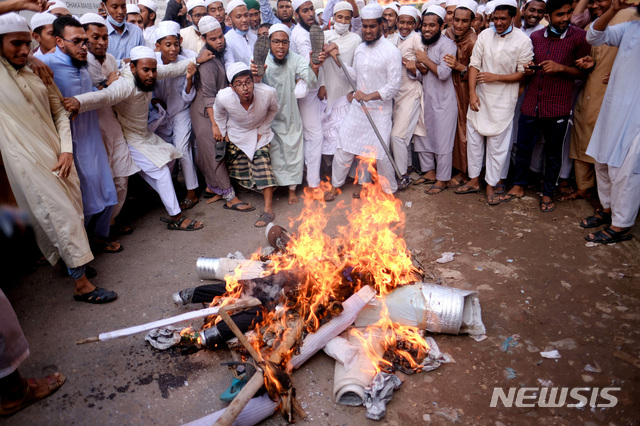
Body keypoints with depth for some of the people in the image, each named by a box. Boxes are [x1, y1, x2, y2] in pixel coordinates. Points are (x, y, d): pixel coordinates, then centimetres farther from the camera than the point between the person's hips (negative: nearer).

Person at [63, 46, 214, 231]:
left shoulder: (146, 75, -8)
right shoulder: (125, 84, -33)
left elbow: (171, 69, 7)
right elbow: (105, 95, -51)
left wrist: (196, 60, 12)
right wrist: (78, 102, -70)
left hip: (144, 133, 9)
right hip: (130, 139, -9)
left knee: (169, 155, 13)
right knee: (160, 170, -12)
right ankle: (176, 218, -5)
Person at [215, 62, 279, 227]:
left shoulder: (268, 93, -33)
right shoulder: (223, 97, -31)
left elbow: (273, 110, -6)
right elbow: (219, 113, -3)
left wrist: (262, 130, -6)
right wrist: (223, 133, 3)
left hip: (259, 133, -1)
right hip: (236, 134, 2)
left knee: (262, 161, -16)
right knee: (237, 166, 8)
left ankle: (268, 210, -12)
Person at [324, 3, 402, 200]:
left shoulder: (391, 52, -10)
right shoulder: (360, 49, 9)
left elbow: (394, 85, -14)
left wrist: (369, 96, -25)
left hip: (380, 109, -5)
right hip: (357, 107, 5)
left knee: (380, 153, -4)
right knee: (344, 147, 7)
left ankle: (391, 189, 19)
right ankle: (335, 185, 24)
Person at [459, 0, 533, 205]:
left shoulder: (523, 40, -8)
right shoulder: (484, 35, 0)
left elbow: (523, 73, -7)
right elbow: (474, 64, 1)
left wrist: (495, 77, -15)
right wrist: (472, 92, -8)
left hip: (503, 101, -3)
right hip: (480, 97, 3)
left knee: (497, 144, 4)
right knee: (473, 138, 10)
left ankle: (491, 185, 17)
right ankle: (474, 180, 25)